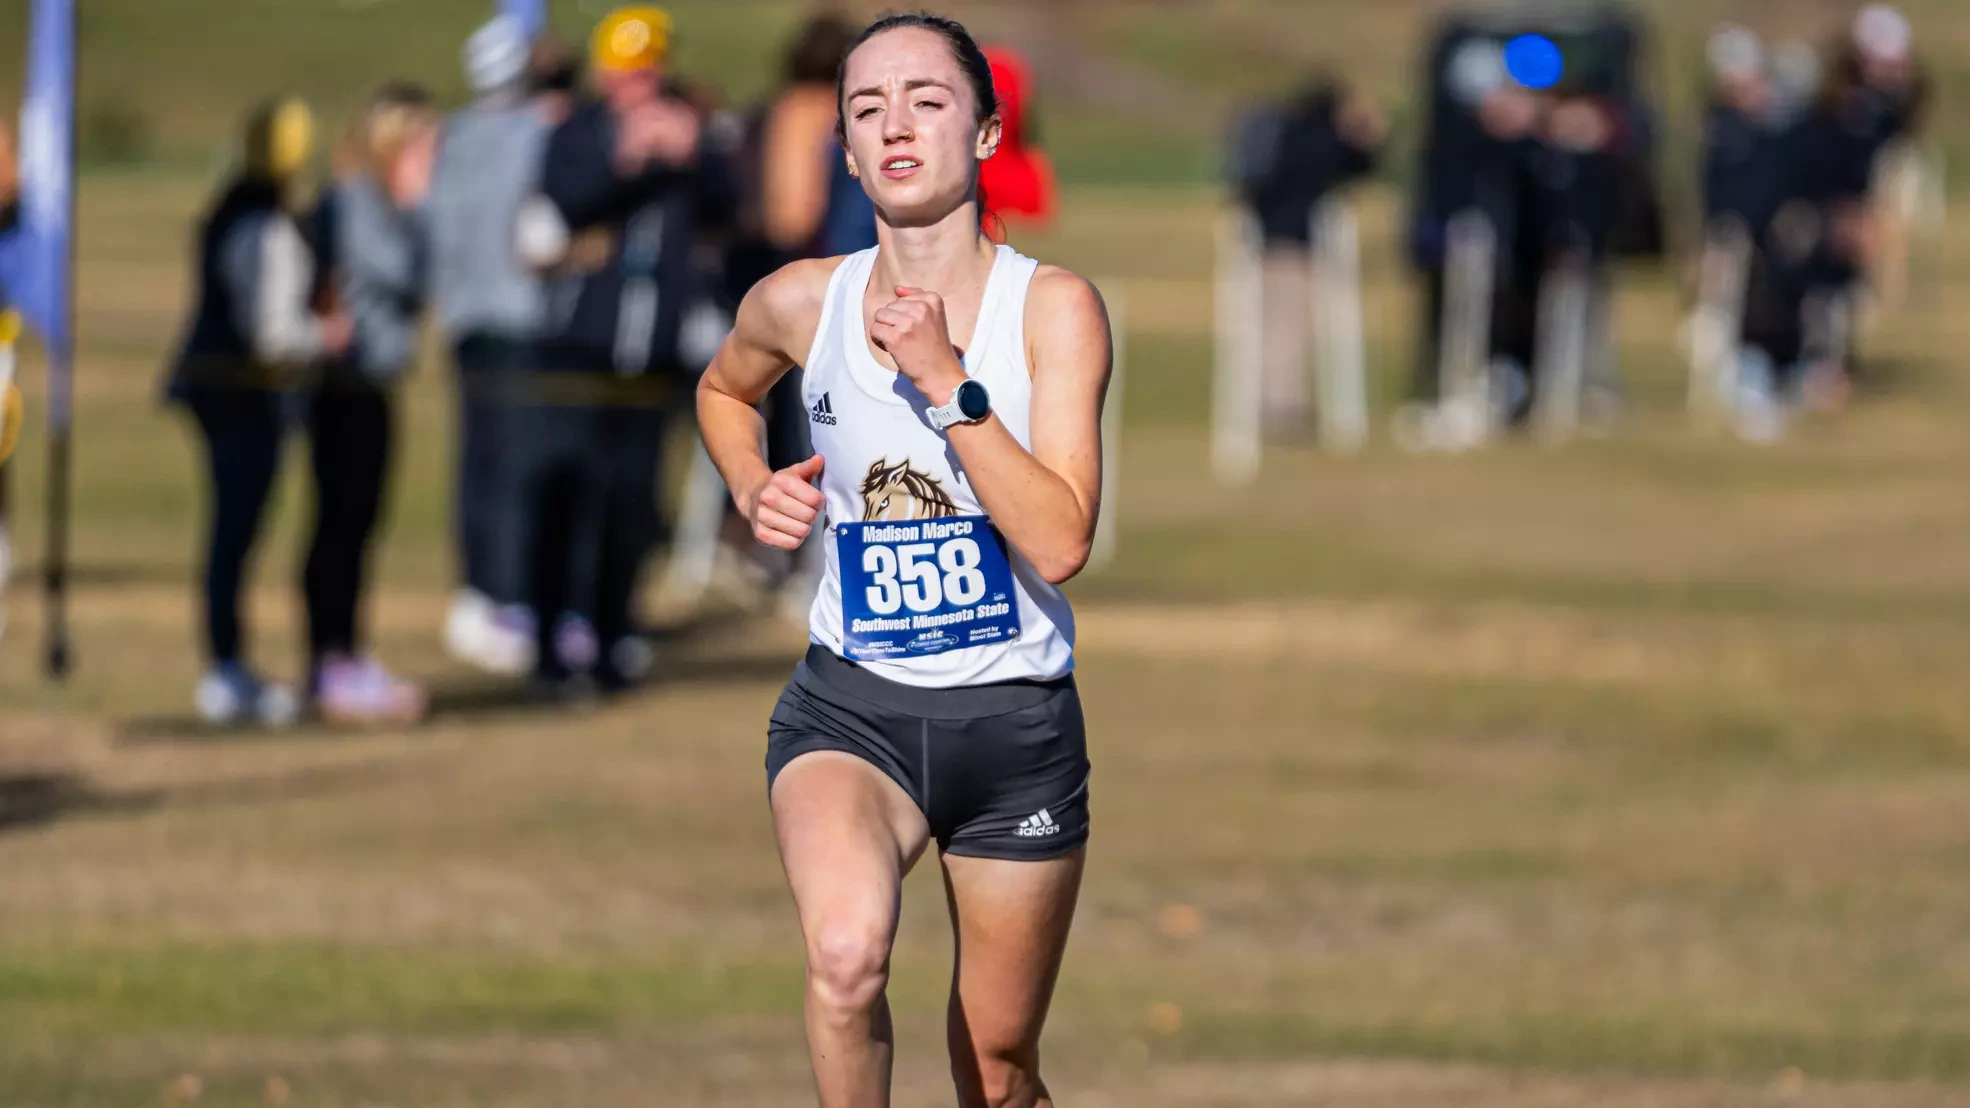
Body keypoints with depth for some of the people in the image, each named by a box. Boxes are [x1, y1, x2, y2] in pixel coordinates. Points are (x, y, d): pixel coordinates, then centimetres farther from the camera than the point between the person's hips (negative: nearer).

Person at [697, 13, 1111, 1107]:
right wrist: (755, 492, 5)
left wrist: (945, 380, -23)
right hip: (849, 708, 0)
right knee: (846, 952, -32)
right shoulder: (802, 303, -2)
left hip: (1017, 724, 0)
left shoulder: (1052, 307, -9)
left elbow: (1061, 542, -19)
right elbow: (723, 390, 24)